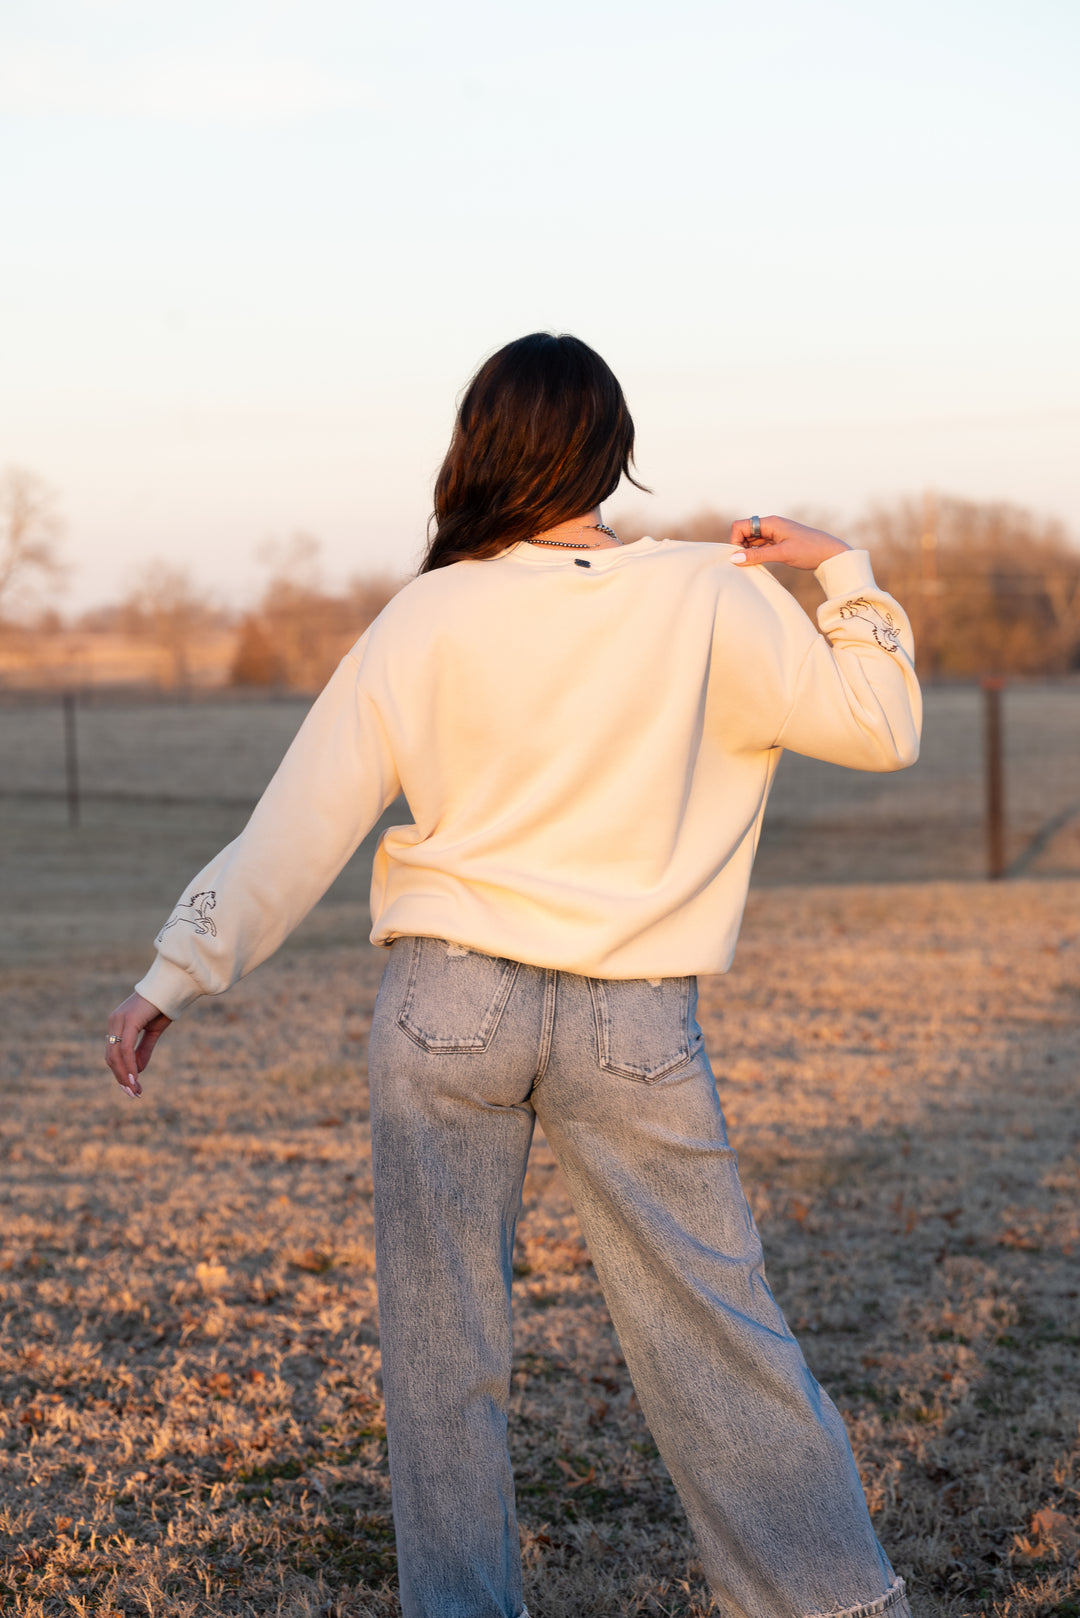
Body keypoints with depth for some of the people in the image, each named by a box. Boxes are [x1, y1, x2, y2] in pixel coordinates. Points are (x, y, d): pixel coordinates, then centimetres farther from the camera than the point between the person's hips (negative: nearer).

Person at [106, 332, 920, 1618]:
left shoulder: (424, 622, -3)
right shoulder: (710, 603, -3)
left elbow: (300, 822, -3)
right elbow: (879, 726, 3)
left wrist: (176, 972, 1)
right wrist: (843, 572, 13)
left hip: (449, 1004, 0)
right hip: (634, 1025, 1)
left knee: (442, 1337, 9)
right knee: (714, 1323, 9)